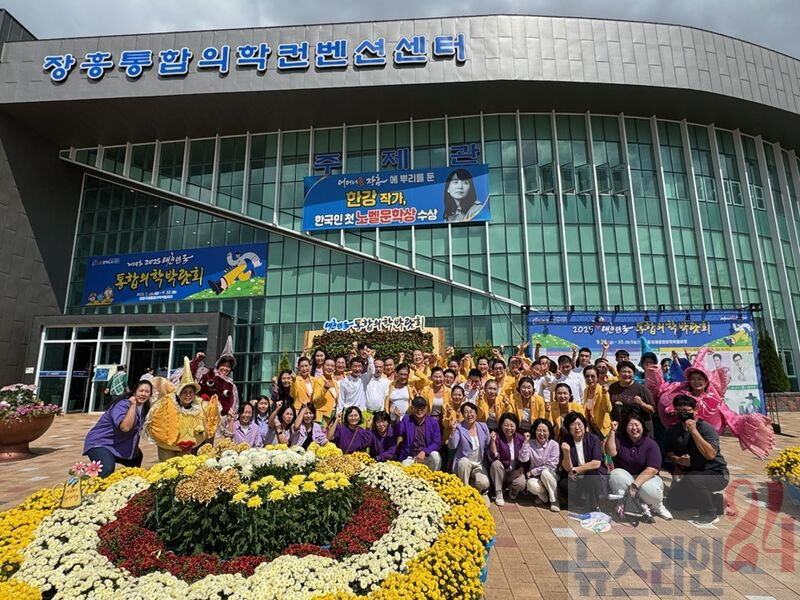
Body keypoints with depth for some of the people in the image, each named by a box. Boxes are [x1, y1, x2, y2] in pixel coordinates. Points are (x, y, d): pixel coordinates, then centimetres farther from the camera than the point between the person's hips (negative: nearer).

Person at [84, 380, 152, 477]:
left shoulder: (144, 408, 1)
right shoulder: (122, 405, -24)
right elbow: (125, 427, -40)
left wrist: (135, 445, 13)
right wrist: (132, 405, -36)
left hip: (118, 445, 9)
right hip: (99, 443, -9)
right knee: (107, 471, -31)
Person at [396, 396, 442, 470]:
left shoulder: (433, 422, 1)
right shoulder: (406, 420, 1)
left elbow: (437, 443, -4)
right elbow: (399, 434, -16)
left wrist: (424, 452, -20)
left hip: (427, 456, 1)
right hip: (409, 458, -1)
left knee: (435, 455, -28)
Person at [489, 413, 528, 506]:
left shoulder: (520, 438, -6)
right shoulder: (497, 437, -13)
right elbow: (494, 457, -24)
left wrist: (522, 468, -11)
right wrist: (493, 441, -34)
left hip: (515, 472, 1)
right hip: (501, 471, 0)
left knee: (521, 484, -30)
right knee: (496, 464, -32)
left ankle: (511, 490, 9)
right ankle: (498, 494, -13)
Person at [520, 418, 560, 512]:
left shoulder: (554, 444, -10)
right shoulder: (530, 443, -6)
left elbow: (551, 466, -14)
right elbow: (523, 459, -18)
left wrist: (532, 472, -14)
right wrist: (526, 442, -22)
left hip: (550, 477, -1)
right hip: (536, 477, 1)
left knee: (545, 473, -35)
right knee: (531, 484, -33)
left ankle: (554, 500, -12)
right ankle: (544, 496, 1)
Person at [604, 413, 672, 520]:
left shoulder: (651, 444, -9)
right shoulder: (619, 438, -3)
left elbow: (652, 470, -19)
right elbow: (611, 452, -21)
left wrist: (635, 485, -28)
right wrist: (613, 431, -23)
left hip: (646, 478, -2)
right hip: (624, 477, 2)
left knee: (650, 490, -35)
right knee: (615, 474, -31)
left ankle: (657, 507, 1)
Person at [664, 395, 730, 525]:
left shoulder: (706, 428, -17)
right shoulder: (673, 431, 1)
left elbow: (710, 454, -32)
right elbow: (669, 453, 8)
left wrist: (693, 431, -31)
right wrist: (678, 460, -14)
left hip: (716, 473, -6)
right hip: (691, 474, 7)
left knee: (693, 479, -37)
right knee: (673, 502, -1)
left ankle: (710, 514, -12)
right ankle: (709, 500, 21)